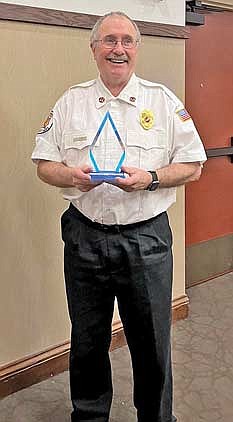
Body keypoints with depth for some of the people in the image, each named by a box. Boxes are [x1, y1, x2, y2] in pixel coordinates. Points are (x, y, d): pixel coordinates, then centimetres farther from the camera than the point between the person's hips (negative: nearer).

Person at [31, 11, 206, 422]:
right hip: (85, 237, 2)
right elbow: (44, 164, 8)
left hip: (146, 238, -1)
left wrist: (149, 179, -15)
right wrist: (73, 176, -13)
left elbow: (192, 166, 2)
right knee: (87, 342, 15)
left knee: (151, 343, 10)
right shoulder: (70, 102, 8)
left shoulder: (163, 101, 4)